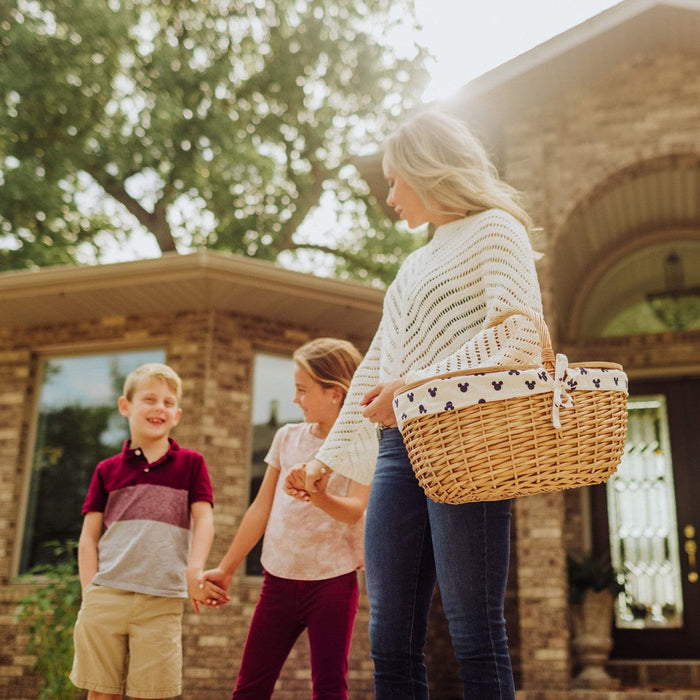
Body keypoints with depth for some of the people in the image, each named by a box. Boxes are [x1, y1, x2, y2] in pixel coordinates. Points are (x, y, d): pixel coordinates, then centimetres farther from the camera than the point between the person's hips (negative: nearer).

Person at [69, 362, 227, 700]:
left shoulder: (191, 463, 8)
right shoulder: (108, 470, 10)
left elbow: (204, 520, 0)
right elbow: (88, 537, 9)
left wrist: (194, 572, -16)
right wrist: (89, 593, -2)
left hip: (162, 602, -1)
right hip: (106, 596, 1)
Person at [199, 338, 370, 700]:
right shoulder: (287, 437, 7)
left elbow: (355, 510, -20)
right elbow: (261, 509, 12)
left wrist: (321, 497, -42)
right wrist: (226, 569, 13)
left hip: (332, 580, -4)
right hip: (279, 578, 4)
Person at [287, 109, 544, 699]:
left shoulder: (494, 230, 4)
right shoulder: (415, 267, 27)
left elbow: (521, 339, -12)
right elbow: (376, 369, 27)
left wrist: (419, 384, -13)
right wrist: (327, 457, 26)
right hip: (401, 446, 8)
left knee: (475, 634, -7)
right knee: (391, 640, 4)